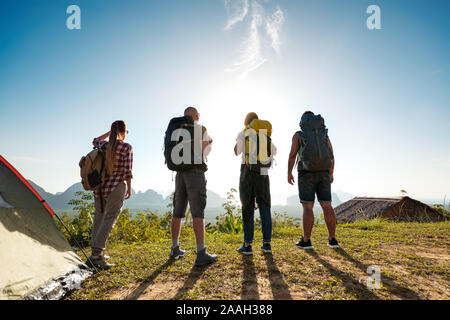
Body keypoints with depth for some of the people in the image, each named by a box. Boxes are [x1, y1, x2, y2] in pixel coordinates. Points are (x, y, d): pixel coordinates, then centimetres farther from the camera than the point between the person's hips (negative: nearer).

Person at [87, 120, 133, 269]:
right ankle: (96, 255, -11)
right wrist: (129, 188, 1)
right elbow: (127, 171, -10)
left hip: (99, 186, 6)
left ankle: (97, 252, 29)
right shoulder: (126, 148, -9)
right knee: (110, 219, -5)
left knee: (99, 217, 17)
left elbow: (95, 141, 31)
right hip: (116, 187, -6)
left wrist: (109, 133, 27)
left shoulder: (105, 145, 5)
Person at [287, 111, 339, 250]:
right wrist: (331, 174, 25)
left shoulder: (298, 135, 2)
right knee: (327, 206, 6)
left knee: (307, 207, -3)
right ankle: (332, 239, 8)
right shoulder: (324, 135, 14)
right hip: (323, 174, 4)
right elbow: (332, 157, 14)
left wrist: (289, 173, -2)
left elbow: (292, 155, -9)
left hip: (306, 174, -3)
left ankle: (306, 241, -2)